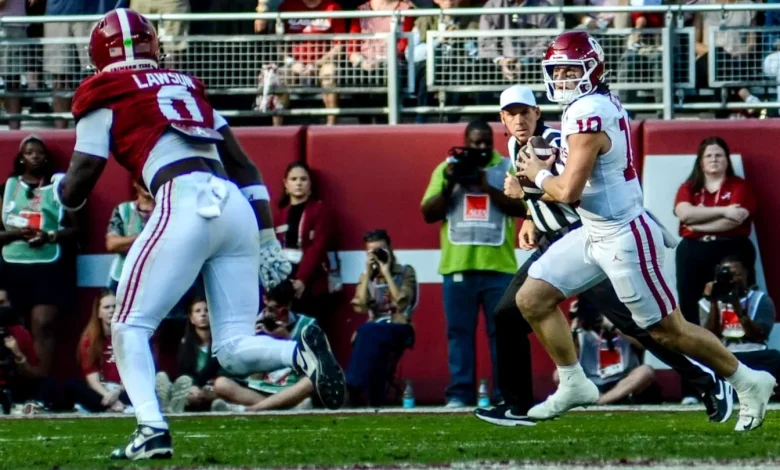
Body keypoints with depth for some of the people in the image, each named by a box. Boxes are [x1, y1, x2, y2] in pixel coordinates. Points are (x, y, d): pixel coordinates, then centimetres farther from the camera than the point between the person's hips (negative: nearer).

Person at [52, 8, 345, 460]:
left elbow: (73, 193, 10)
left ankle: (152, 430, -11)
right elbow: (245, 166, 23)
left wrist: (60, 186, 33)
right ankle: (302, 352, -22)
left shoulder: (106, 95, 9)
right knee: (234, 349, 7)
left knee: (130, 327, 7)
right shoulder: (185, 85, 27)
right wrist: (267, 237, 23)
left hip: (186, 207, -6)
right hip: (238, 208, 6)